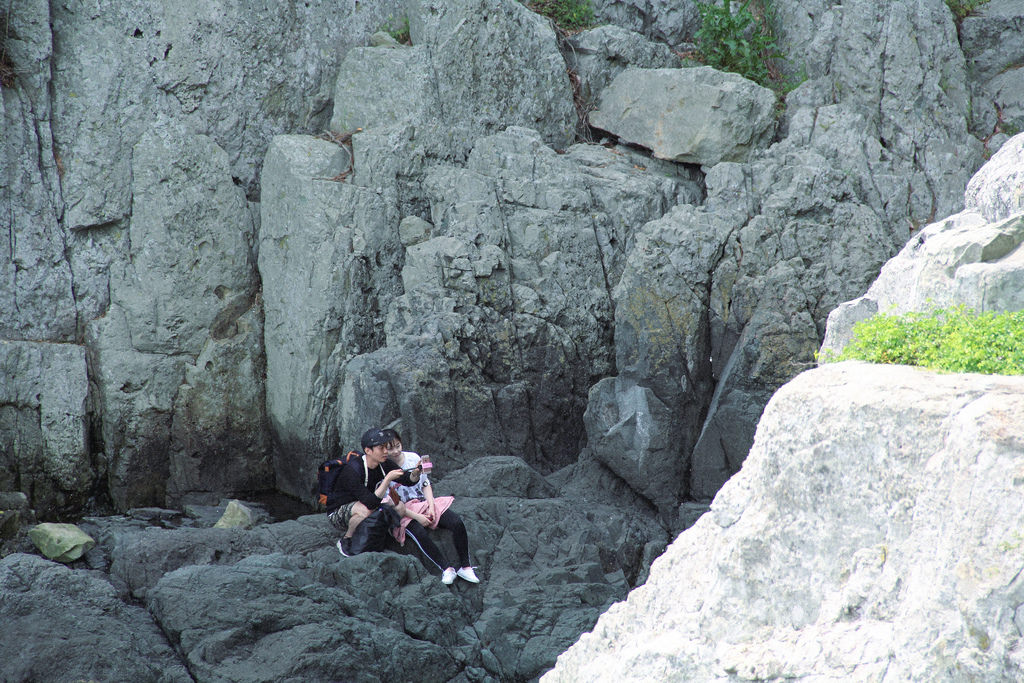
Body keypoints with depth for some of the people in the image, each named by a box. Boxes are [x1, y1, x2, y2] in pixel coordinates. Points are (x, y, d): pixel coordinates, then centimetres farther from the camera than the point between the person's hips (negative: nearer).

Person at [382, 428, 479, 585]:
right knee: (419, 533, -37)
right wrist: (417, 517, -16)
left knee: (457, 523, -20)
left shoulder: (413, 458, 3)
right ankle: (446, 569, -27)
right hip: (404, 512, -4)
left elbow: (426, 483, 11)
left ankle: (465, 566, -13)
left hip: (425, 502, 4)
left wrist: (431, 506, -5)